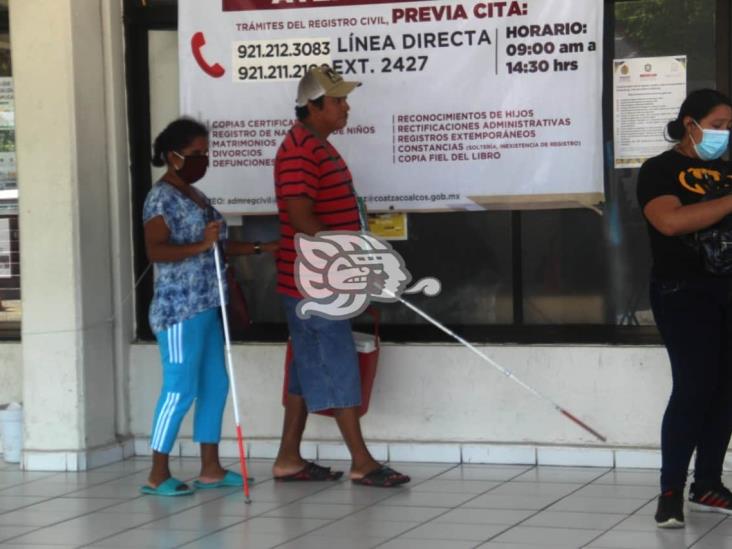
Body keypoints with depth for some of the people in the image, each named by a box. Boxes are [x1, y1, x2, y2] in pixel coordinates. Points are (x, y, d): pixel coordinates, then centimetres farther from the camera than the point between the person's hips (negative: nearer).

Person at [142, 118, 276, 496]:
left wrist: (261, 249, 19)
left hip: (205, 308, 10)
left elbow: (215, 248, 23)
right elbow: (155, 251, -22)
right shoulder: (162, 198, -12)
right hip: (179, 310, -10)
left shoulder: (194, 195, 16)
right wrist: (200, 245, -30)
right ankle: (157, 475, 0)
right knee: (180, 390, -7)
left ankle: (210, 468, 17)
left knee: (215, 385, 10)